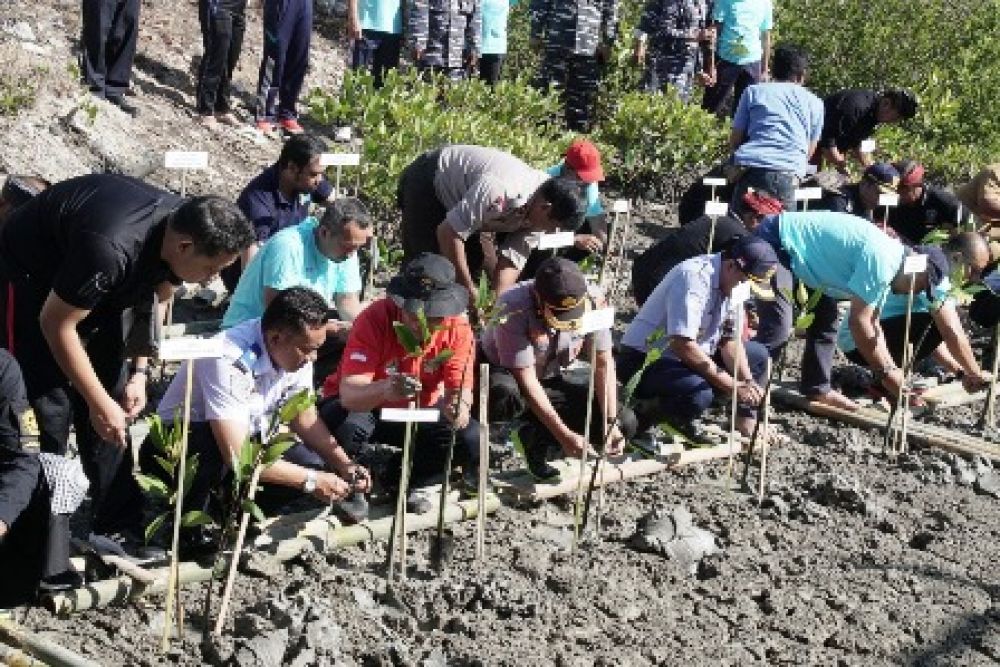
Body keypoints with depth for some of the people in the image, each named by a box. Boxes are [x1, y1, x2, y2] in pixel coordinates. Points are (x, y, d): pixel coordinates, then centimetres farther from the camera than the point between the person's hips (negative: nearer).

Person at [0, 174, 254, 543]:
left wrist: (139, 371, -6)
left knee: (113, 395, 3)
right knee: (51, 406, -13)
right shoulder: (110, 248, -41)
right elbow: (55, 324, -28)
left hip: (100, 284, 7)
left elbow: (154, 301, 1)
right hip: (32, 273, -7)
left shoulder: (183, 228, -18)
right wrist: (98, 403, -23)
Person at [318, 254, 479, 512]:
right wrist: (384, 390, -63)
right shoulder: (374, 320, -30)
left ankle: (412, 482, 7)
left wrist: (459, 404, -47)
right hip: (360, 405, -3)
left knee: (470, 437, -22)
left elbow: (460, 387, -21)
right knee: (344, 425, -37)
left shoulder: (457, 327, -19)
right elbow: (349, 394, -40)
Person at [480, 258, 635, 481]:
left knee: (625, 422, -12)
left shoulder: (594, 301, -20)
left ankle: (536, 437, 0)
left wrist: (611, 424, -20)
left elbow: (603, 364, -12)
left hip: (550, 380, 5)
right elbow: (526, 379, -31)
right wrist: (564, 435, -33)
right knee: (506, 397, -43)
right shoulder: (514, 310, -33)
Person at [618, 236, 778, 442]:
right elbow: (682, 345, -33)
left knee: (758, 356, 7)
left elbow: (730, 341, 4)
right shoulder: (694, 278, -27)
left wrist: (747, 383, -13)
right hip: (645, 361, -9)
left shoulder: (736, 284, -1)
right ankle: (644, 415, -10)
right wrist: (732, 385, -28)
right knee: (698, 393, -35)